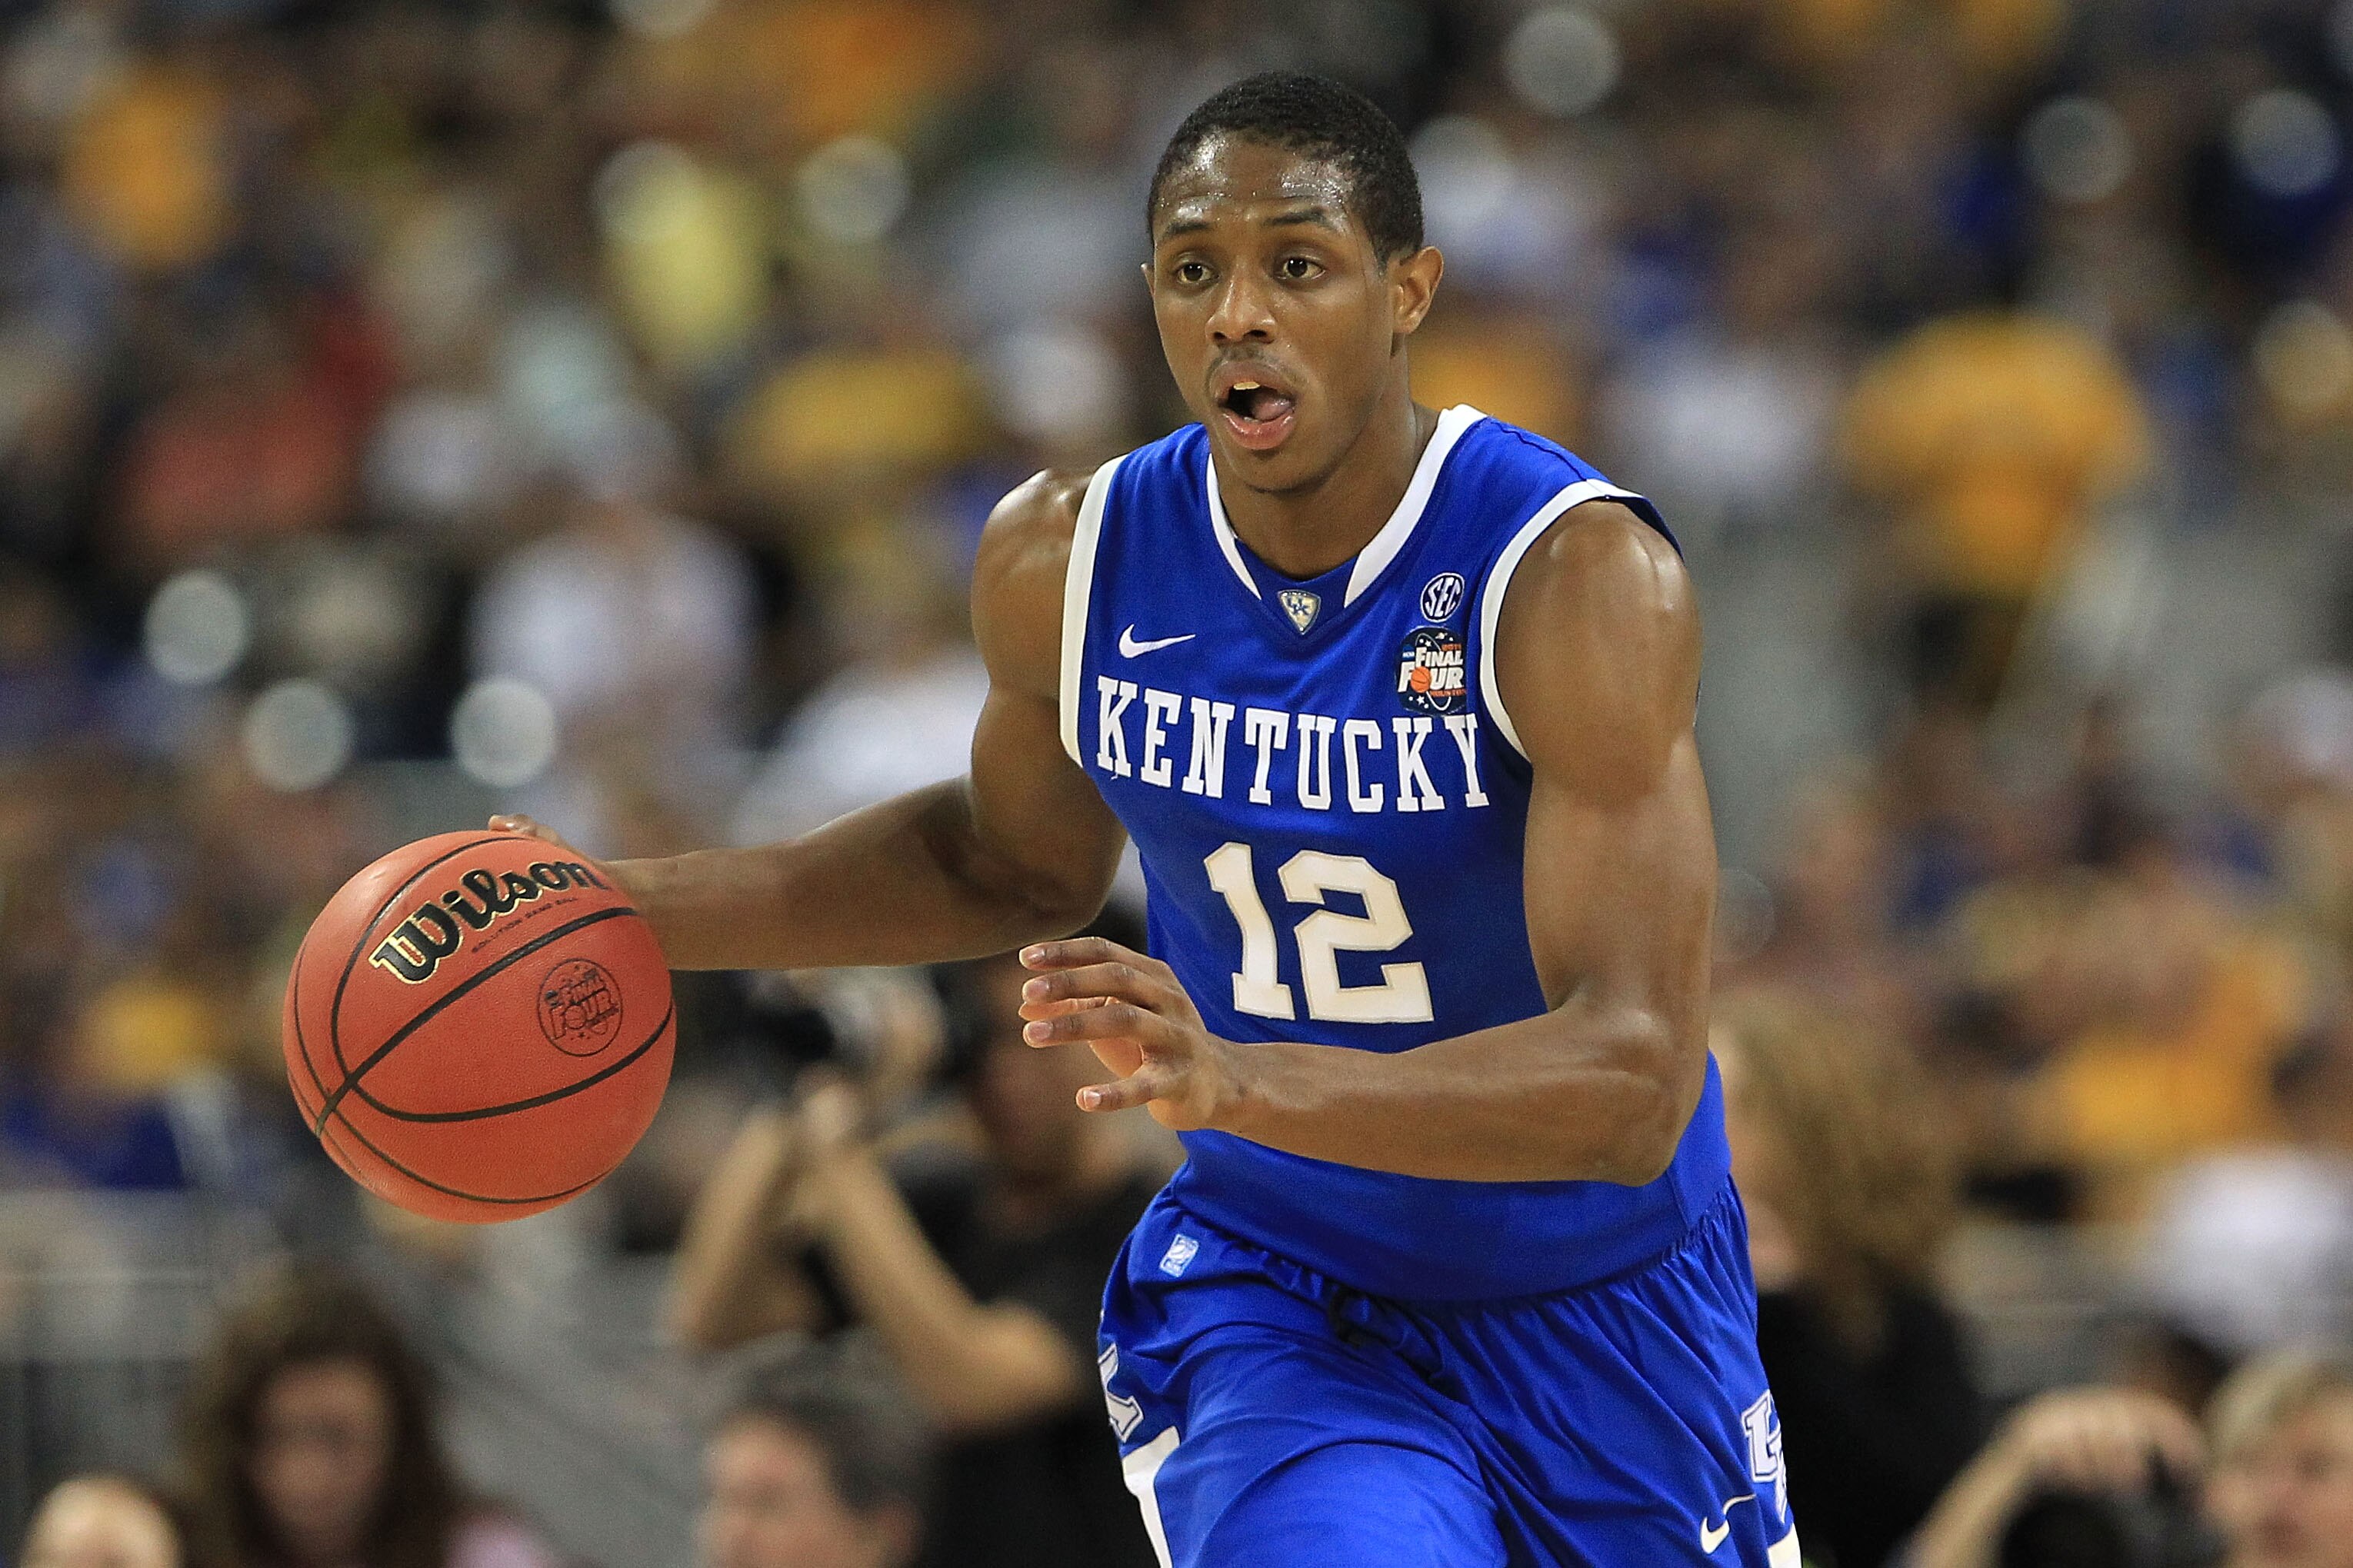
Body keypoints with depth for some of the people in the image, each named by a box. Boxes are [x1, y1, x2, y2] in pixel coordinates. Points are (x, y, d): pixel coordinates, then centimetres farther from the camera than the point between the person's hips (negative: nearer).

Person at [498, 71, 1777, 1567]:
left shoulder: (1580, 576, -25)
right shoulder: (1068, 562, -10)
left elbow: (1633, 1082, -33)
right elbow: (1016, 866, 13)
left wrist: (1239, 1082, -47)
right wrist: (639, 910, 1)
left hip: (1596, 1307, -1)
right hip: (1273, 1299, 1)